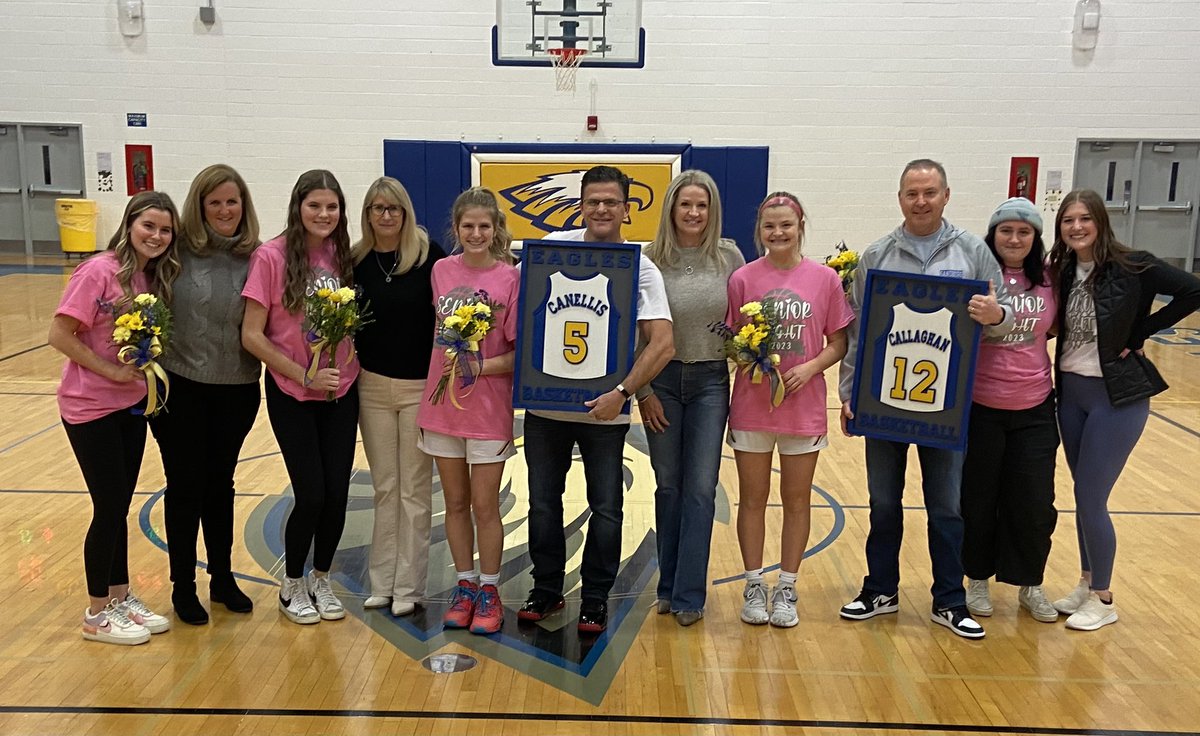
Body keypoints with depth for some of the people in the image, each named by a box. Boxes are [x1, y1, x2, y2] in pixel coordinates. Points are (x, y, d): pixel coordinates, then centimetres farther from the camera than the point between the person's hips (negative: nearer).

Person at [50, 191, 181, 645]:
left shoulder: (156, 276, 3)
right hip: (91, 407, -6)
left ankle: (122, 597, 30)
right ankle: (97, 613, 19)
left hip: (132, 405, 6)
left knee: (119, 506, 16)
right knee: (109, 508, 2)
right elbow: (60, 335, -18)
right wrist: (110, 370, -18)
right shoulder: (99, 271, -17)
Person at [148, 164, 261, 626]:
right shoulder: (178, 250, -8)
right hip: (182, 386, -2)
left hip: (237, 390, 2)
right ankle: (183, 586, 25)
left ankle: (223, 578, 31)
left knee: (220, 483, 16)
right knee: (185, 485, 8)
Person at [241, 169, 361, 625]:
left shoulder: (342, 256, 2)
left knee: (337, 493, 5)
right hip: (292, 394, -4)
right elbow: (252, 336, -12)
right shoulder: (272, 256, -11)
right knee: (311, 494, -3)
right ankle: (292, 587, 23)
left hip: (342, 391, 4)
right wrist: (303, 374, -15)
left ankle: (321, 580, 29)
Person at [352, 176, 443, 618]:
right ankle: (381, 582, 22)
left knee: (414, 489, 6)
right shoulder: (356, 260, 1)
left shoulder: (428, 254, -8)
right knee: (384, 487, 12)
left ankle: (408, 586, 16)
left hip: (419, 386, -3)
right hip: (372, 385, 3)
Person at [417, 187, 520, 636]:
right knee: (455, 503, 13)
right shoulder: (441, 271, 2)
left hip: (489, 409, -3)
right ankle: (465, 586, 28)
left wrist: (480, 366, -22)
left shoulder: (510, 278, -10)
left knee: (485, 506, 5)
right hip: (443, 402, 4)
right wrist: (449, 364, 0)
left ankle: (488, 592, 22)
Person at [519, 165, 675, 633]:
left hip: (604, 411, -2)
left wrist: (622, 393, -23)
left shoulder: (641, 270, -6)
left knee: (606, 509, 6)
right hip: (545, 404, 2)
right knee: (543, 502, 12)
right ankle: (546, 590, 30)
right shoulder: (552, 248, 1)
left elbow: (662, 343, -14)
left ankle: (595, 599, 24)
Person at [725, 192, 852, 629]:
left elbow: (838, 343, 2)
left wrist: (810, 367, -14)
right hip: (751, 406, 0)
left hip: (803, 407, 0)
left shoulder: (825, 278, -2)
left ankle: (786, 589, 25)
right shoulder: (743, 278, -2)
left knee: (797, 500, 11)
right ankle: (754, 587, 24)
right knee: (753, 498, 10)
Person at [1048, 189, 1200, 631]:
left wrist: (1139, 333, -12)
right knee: (1085, 496, 15)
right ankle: (1087, 582, 30)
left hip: (1116, 396, -5)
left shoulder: (1131, 266, -12)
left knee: (1090, 498, -2)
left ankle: (1103, 599, 15)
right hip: (1070, 393, 5)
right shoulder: (1062, 272, 3)